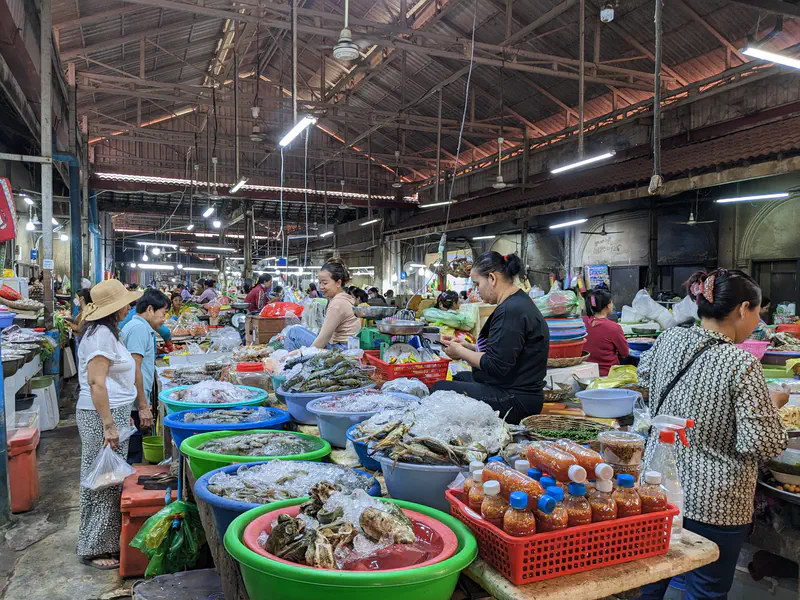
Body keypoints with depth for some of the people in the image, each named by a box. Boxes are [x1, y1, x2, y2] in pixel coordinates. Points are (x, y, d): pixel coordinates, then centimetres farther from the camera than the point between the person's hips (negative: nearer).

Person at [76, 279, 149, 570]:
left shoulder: (106, 331, 15)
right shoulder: (101, 334, -17)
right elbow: (95, 382, -22)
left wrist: (123, 414, 25)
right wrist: (108, 425, -23)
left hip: (113, 412, 10)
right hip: (102, 415, -10)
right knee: (103, 482, 0)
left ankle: (108, 539, 28)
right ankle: (94, 549, 12)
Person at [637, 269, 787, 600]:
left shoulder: (669, 339, -3)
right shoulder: (742, 364, -21)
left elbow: (644, 374, 18)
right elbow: (762, 445, -19)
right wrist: (772, 405, -2)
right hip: (713, 503, -5)